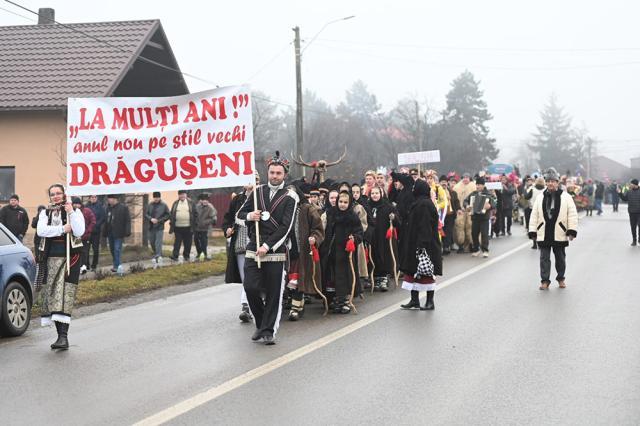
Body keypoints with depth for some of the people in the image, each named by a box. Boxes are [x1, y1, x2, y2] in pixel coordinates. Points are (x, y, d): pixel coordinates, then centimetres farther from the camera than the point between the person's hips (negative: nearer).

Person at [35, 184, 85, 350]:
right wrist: (63, 229, -11)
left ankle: (64, 336, -19)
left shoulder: (75, 211, 5)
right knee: (51, 294, 2)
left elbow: (79, 232, -10)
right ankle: (60, 335, 10)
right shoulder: (45, 213, 13)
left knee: (65, 295, -14)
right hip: (50, 257, 4)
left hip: (70, 256, -3)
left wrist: (71, 213, -14)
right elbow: (41, 231, -6)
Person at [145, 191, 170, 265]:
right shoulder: (150, 205, 7)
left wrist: (159, 220, -11)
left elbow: (168, 215, 0)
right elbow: (146, 214, 10)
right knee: (152, 243, 12)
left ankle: (158, 258, -19)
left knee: (158, 243, -13)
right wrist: (151, 219, -10)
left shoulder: (164, 205, -1)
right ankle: (157, 255, 30)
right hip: (151, 227, 5)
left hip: (160, 227, -5)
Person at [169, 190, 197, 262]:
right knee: (177, 242, -2)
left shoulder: (191, 203, 4)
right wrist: (171, 225, 2)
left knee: (187, 243, 6)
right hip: (178, 227, 0)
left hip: (188, 227, 0)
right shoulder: (175, 203, 8)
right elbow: (172, 215, 9)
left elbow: (194, 214, 4)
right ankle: (175, 255, -3)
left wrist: (193, 225, -2)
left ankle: (186, 256, 18)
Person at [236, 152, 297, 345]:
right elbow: (239, 214, 17)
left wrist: (267, 245, -14)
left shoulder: (290, 197, 0)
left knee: (274, 293, -1)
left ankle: (268, 331, 9)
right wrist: (249, 216, -7)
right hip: (253, 249, 3)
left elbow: (286, 227, -7)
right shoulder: (258, 191, 11)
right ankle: (261, 323, 17)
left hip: (275, 252, -3)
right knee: (250, 287, -5)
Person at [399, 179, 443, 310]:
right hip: (415, 244, 10)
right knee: (412, 270, 11)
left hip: (421, 244, -10)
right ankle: (414, 300, 16)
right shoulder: (426, 203, 13)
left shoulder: (423, 205, -17)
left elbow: (425, 226, -22)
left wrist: (421, 245, -25)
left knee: (426, 274, -2)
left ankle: (430, 302, 6)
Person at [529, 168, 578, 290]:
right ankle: (545, 280, 9)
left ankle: (561, 278, 28)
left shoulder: (566, 197, -2)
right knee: (544, 258, 2)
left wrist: (571, 231, -10)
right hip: (544, 234, 1)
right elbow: (534, 215, 5)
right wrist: (533, 232, 1)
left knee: (560, 257, 12)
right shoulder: (540, 198, 4)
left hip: (559, 234, -1)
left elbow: (572, 215, -4)